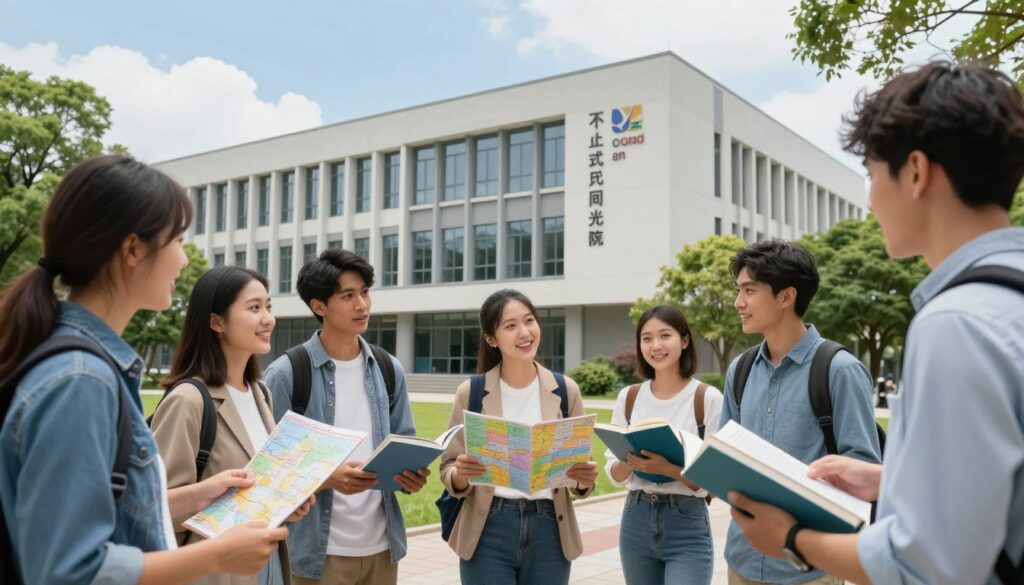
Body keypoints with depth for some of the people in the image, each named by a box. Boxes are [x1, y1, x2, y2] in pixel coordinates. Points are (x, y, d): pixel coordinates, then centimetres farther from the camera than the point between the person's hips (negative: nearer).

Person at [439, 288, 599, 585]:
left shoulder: (565, 391, 0)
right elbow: (448, 472, -1)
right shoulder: (471, 392, -4)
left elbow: (579, 475, 5)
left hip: (549, 531, 2)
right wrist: (460, 474, -22)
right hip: (488, 532, -1)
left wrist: (585, 478, -16)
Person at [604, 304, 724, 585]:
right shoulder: (628, 397, 2)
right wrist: (629, 462, -16)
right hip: (636, 521, 4)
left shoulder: (708, 398, -9)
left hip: (688, 527, -4)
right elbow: (614, 474, 5)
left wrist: (668, 468, -24)